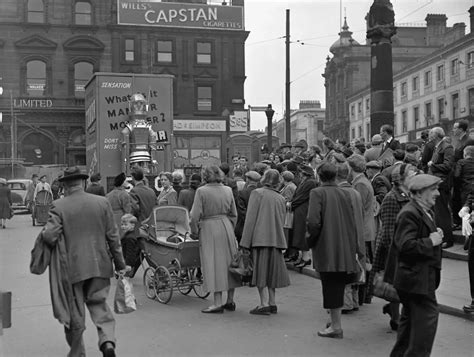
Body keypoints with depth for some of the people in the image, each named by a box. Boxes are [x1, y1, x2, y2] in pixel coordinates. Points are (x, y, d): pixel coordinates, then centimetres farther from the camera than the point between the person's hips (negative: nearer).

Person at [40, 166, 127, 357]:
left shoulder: (59, 206, -8)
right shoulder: (102, 202, 0)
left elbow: (50, 236, -18)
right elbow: (113, 236, 2)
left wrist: (43, 234, 6)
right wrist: (120, 263, 8)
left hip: (72, 268, -2)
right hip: (99, 265, 2)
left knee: (75, 312, 10)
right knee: (99, 305, 15)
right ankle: (107, 340, -6)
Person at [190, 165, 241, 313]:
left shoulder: (201, 191, -10)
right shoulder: (228, 190, 5)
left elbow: (195, 215, -12)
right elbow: (234, 214, 9)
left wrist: (195, 230, 3)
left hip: (209, 229, -5)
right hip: (226, 227, 5)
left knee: (213, 264, -1)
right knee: (228, 261, 12)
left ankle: (218, 303, -2)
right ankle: (230, 301, 18)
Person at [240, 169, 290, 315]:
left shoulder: (257, 193, -5)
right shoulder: (280, 198, 13)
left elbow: (251, 218, -10)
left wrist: (245, 242, -8)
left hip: (260, 238, -6)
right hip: (276, 239, 6)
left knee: (260, 271, -3)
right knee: (271, 270, 13)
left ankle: (264, 304, -6)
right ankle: (272, 303, 15)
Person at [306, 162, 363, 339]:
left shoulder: (317, 193, -10)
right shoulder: (344, 194, 6)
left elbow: (313, 221, -21)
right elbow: (353, 222, 8)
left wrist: (311, 240, -3)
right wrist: (356, 249, 17)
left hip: (326, 248, -5)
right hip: (344, 249, 5)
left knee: (331, 286, 1)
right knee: (338, 286, 16)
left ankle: (336, 327, 6)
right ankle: (336, 322, 24)